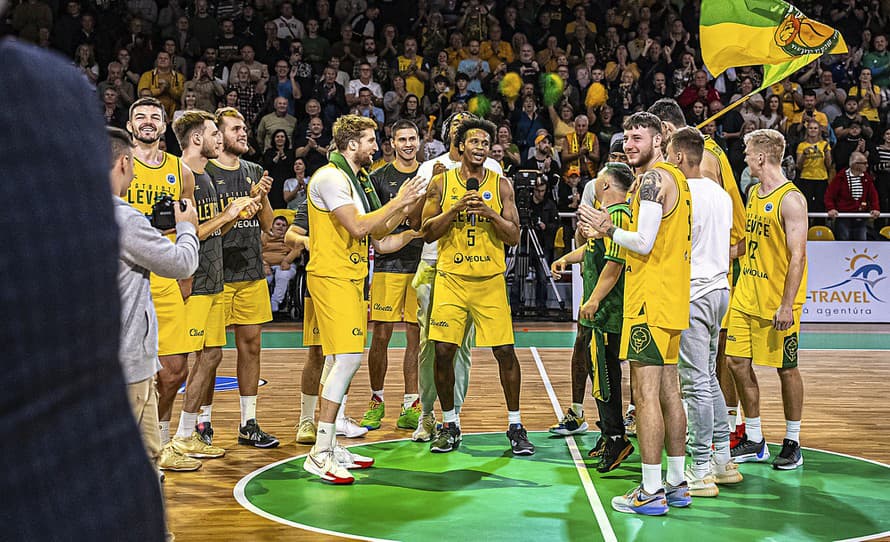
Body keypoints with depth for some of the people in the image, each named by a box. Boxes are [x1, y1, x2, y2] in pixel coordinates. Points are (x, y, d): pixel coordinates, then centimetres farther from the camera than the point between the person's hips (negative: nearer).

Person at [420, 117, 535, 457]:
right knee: (443, 351, -3)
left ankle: (515, 426, 10)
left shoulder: (500, 185, 5)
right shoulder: (441, 183, 4)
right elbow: (427, 233, 0)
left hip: (490, 280, 0)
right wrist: (455, 209, -13)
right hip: (451, 278, 0)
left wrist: (490, 213, -14)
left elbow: (514, 237, 2)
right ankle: (449, 426, 13)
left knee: (505, 351, -3)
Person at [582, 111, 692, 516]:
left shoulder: (653, 179, -13)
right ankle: (676, 484, 20)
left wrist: (608, 229, -5)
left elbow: (644, 243, -20)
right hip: (672, 299, 10)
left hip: (650, 299, -10)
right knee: (668, 390, 14)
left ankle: (651, 492, -5)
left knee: (645, 394, -7)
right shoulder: (676, 178, 17)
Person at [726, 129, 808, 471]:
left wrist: (787, 305, -21)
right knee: (737, 362, 6)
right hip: (746, 295, 8)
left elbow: (798, 256, -18)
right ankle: (754, 442, 18)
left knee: (786, 368, 3)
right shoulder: (754, 193, 12)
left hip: (777, 300, -8)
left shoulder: (791, 199, -14)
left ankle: (792, 443, 15)